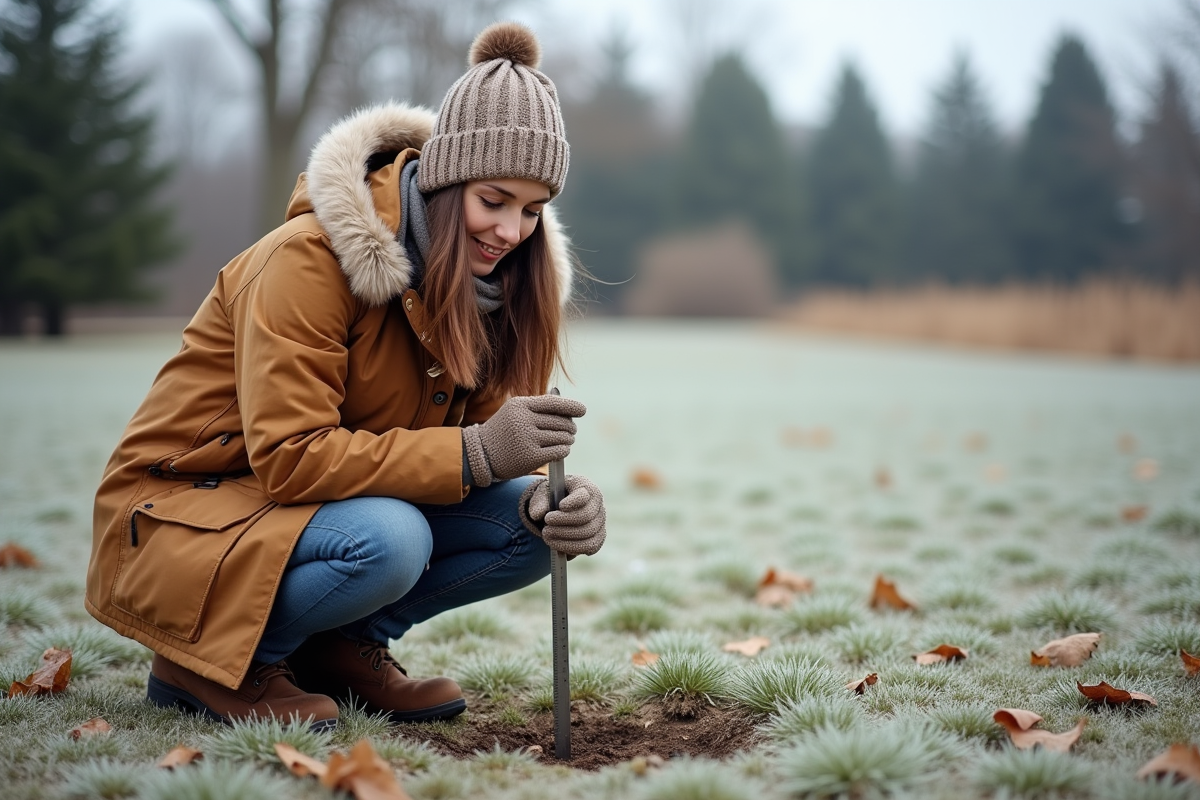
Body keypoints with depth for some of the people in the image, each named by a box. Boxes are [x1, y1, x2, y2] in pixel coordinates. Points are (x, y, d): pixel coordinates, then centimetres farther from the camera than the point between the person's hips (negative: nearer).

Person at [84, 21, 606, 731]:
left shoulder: (491, 274, -3)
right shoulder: (310, 258, -24)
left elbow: (488, 430, -3)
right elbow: (290, 458, -28)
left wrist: (551, 496, -26)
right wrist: (473, 452, -36)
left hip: (339, 501, 7)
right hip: (181, 507, -6)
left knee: (533, 523, -12)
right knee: (388, 540, -35)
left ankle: (342, 644, 3)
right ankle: (202, 662, -9)